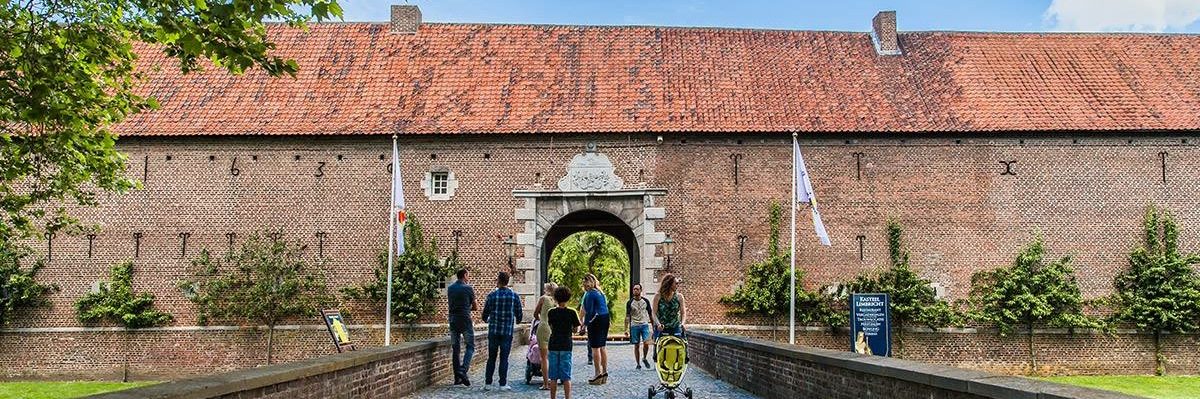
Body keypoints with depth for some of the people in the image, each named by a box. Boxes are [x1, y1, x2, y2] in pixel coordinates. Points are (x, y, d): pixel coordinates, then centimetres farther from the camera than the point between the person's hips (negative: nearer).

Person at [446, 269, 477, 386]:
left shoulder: (449, 288, 9)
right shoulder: (468, 288, -6)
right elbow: (475, 307, 3)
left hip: (453, 320, 5)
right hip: (465, 320, -5)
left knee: (455, 349, 8)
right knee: (470, 347, 2)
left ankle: (457, 377, 8)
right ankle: (463, 370, -17)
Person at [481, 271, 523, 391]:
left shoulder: (492, 295, -4)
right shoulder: (514, 296, -2)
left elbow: (485, 315, 2)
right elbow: (519, 315, 3)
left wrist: (487, 320, 25)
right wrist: (517, 321, 26)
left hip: (493, 331, 0)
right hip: (507, 332, 0)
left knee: (491, 358, 9)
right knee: (504, 358, 4)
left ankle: (488, 383, 9)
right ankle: (503, 384, 4)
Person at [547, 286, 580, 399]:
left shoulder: (551, 312, -1)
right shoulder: (571, 312, -7)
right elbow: (575, 328, -1)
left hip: (553, 345, 2)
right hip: (566, 346, -2)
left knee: (553, 377, 9)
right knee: (566, 377, 1)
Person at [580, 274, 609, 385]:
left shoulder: (590, 294, -11)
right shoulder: (600, 292, 16)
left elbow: (589, 311, -14)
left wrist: (585, 323, -5)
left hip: (596, 321, -9)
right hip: (606, 319, 9)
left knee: (595, 347, -5)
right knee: (602, 347, 13)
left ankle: (598, 374, -7)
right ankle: (605, 373, 17)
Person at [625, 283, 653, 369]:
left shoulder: (646, 301, 5)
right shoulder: (629, 302, 2)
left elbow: (650, 314, 12)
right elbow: (627, 316, 3)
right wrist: (626, 329, -4)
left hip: (644, 324, 0)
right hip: (634, 326, 0)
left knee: (646, 343, -15)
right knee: (636, 345, 3)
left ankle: (644, 358, 10)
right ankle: (638, 364, 13)